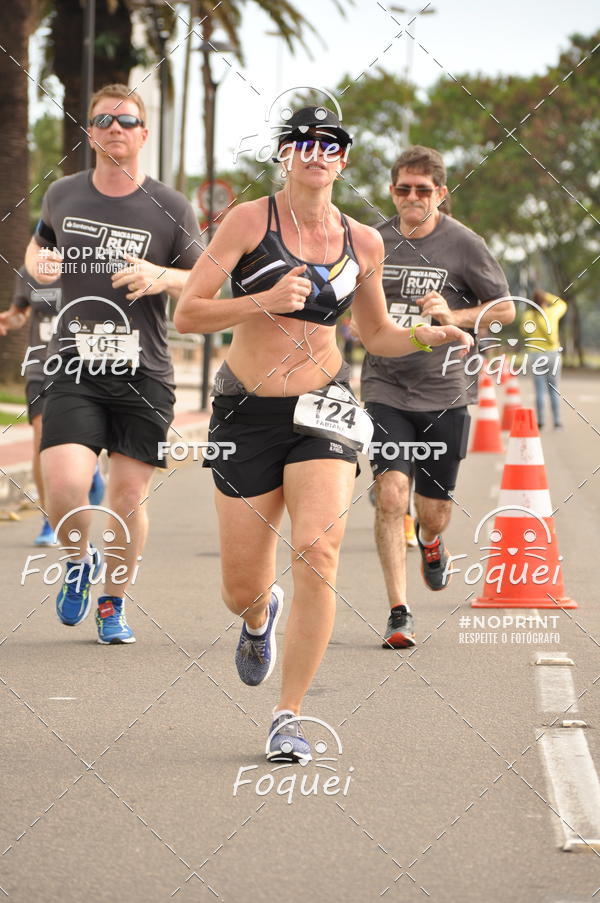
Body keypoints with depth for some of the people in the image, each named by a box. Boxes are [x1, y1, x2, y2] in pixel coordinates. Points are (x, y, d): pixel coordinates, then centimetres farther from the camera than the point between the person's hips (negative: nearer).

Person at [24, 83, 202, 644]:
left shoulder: (170, 208, 2)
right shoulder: (62, 196, 9)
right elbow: (39, 244, 28)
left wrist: (162, 278, -12)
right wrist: (38, 264, 5)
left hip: (144, 372, 0)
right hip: (74, 370, 0)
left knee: (128, 496, 1)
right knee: (64, 489, -16)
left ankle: (114, 602, 22)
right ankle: (79, 561, 16)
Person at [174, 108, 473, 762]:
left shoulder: (362, 242, 6)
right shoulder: (250, 220, -5)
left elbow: (375, 334, 20)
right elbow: (186, 315, -10)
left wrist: (428, 335, 0)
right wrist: (264, 301, -24)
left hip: (322, 411, 1)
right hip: (247, 412, -1)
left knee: (318, 555, -20)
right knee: (241, 593, 3)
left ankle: (289, 718, -9)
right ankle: (261, 617, 45)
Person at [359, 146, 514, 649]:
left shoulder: (463, 244, -4)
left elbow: (505, 308, 1)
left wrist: (454, 317, -13)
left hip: (443, 394, -1)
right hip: (385, 390, 1)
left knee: (432, 512, 8)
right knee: (391, 497, -16)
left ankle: (432, 542, 47)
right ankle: (399, 613, -10)